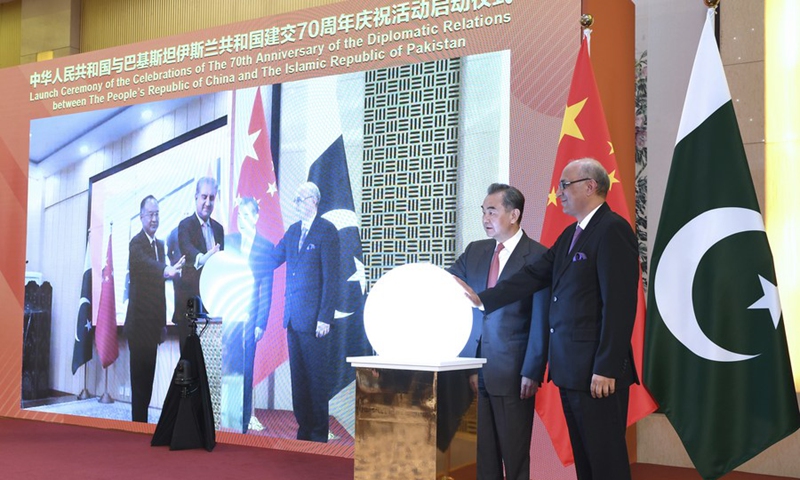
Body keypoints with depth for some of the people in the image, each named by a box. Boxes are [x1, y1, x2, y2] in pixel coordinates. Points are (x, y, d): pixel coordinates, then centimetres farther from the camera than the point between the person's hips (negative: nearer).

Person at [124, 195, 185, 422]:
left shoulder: (160, 244, 15)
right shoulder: (136, 243, -10)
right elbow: (144, 263, -33)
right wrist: (167, 270, -53)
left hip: (153, 325, 8)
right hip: (139, 324, -8)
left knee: (148, 379, 14)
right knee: (139, 381, -5)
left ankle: (144, 419, 22)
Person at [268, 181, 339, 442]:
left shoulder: (327, 231, -7)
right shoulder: (292, 231, 15)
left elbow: (331, 278, -12)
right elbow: (272, 260, 21)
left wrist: (325, 318, -16)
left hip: (314, 319, -7)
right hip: (293, 318, 7)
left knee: (317, 377, 0)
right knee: (298, 377, 11)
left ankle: (319, 434, 9)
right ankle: (304, 429, 20)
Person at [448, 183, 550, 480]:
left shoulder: (537, 256, -7)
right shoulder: (475, 252, 12)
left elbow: (541, 321, -10)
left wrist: (532, 372, -13)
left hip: (512, 372, -5)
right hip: (476, 369, 5)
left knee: (514, 454, 4)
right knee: (483, 451, 11)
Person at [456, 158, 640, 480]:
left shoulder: (613, 230, -12)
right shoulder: (570, 235, 17)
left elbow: (619, 304, -18)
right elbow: (533, 276, 14)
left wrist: (606, 369, -21)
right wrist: (481, 299, 7)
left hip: (596, 371, -9)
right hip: (569, 369, 9)